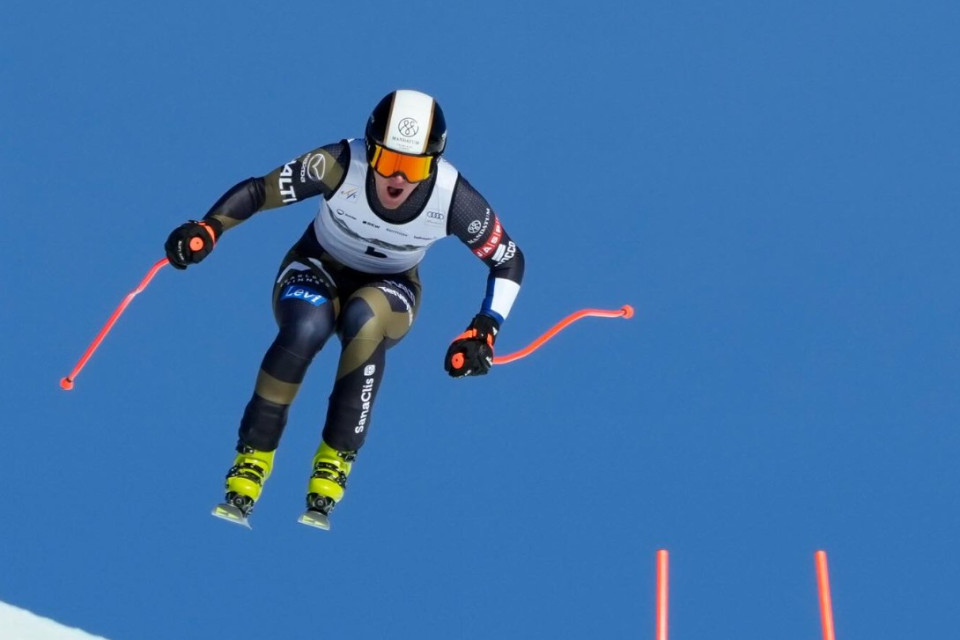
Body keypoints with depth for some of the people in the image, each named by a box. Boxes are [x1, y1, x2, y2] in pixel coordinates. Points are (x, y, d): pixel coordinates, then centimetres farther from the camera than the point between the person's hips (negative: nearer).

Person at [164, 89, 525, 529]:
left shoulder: (453, 199, -24)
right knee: (306, 328, -37)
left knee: (365, 320, -38)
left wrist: (484, 330, -20)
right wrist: (207, 229, -38)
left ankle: (334, 464, -31)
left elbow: (509, 261, -10)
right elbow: (257, 191, -21)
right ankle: (251, 461, -24)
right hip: (317, 271, 0)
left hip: (389, 292, 1)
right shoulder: (340, 166, -28)